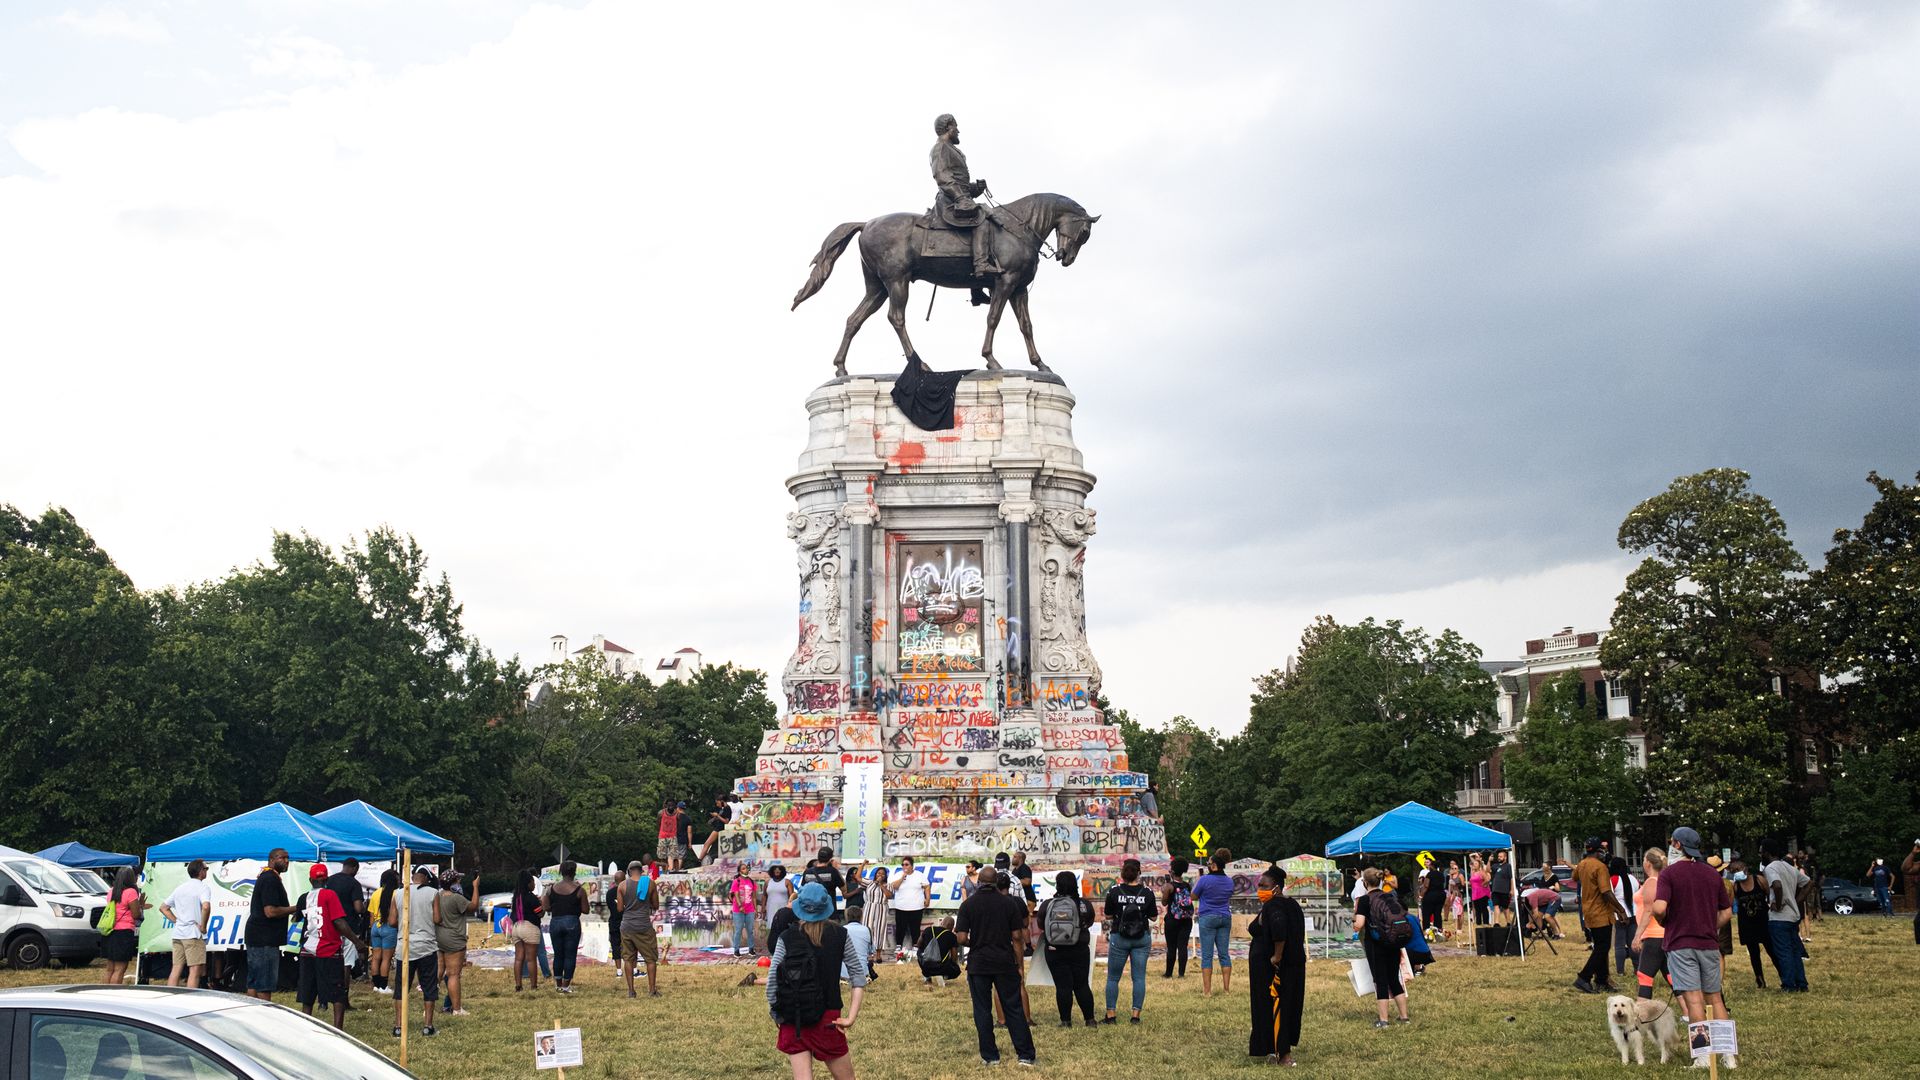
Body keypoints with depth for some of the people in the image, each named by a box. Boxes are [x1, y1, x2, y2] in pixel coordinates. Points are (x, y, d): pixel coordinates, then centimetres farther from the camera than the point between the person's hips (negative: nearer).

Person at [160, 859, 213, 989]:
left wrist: (176, 921, 15)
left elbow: (163, 907, 22)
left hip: (178, 934, 7)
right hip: (193, 934, -7)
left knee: (176, 969, 8)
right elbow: (206, 906, -26)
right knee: (195, 970, -7)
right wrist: (203, 926, -14)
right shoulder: (202, 888, -7)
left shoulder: (180, 888, 16)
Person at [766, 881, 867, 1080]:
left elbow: (771, 983, -5)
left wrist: (778, 1018, 6)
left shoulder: (786, 938, -3)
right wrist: (851, 1017, -2)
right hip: (827, 1018, -1)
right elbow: (859, 977, -3)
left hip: (792, 1024, 1)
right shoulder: (840, 935, -1)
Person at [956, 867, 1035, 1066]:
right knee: (1014, 1009, 6)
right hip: (1005, 962, 1)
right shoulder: (1009, 903, -3)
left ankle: (990, 1055, 11)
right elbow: (1017, 936, -2)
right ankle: (1026, 1055, 5)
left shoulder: (968, 904, -5)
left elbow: (961, 938, -9)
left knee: (982, 1011, 9)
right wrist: (1019, 963, 7)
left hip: (978, 963, -1)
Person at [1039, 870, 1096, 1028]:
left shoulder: (1047, 905, -6)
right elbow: (1089, 923, 8)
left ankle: (1065, 1020, 5)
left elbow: (1041, 927, 2)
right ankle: (1089, 1019, 11)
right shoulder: (1084, 904, -6)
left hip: (1055, 951, 0)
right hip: (1079, 951, 0)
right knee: (1082, 985, 9)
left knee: (1062, 986, 4)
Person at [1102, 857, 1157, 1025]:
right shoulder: (1147, 892, -5)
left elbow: (1108, 916, 0)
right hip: (1142, 938, 1)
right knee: (1139, 977, 6)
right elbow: (1153, 917, 1)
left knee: (1113, 978, 8)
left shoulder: (1114, 891, -8)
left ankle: (1111, 1015, 7)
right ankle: (1136, 1015, 3)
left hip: (1119, 938, -1)